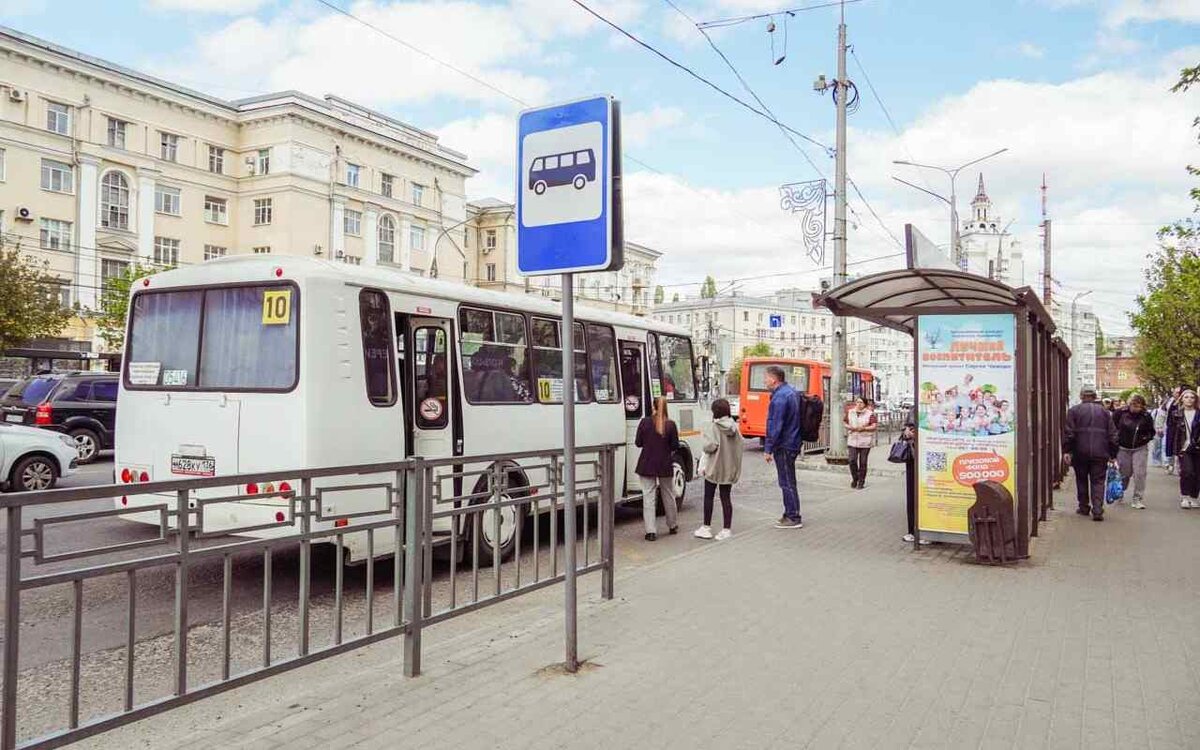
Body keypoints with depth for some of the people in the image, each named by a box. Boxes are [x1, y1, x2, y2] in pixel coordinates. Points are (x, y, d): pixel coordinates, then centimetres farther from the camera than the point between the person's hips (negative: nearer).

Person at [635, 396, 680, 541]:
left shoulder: (645, 422, -9)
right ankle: (672, 526, 33)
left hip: (647, 464, -1)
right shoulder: (670, 425, -9)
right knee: (668, 495, 18)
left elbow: (638, 443, -2)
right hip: (664, 465, 1)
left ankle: (651, 531, -4)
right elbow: (675, 446, -2)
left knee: (648, 496, 2)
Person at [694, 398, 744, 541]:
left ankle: (706, 528, 14)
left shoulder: (712, 427, -15)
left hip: (714, 467, -4)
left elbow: (710, 445, -23)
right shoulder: (734, 426, 1)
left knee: (708, 497, 9)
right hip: (730, 468, 4)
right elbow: (740, 445, 2)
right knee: (726, 497, 10)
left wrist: (706, 447, -3)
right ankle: (727, 529, 11)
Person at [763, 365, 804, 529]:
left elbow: (775, 426, -22)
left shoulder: (779, 397, -20)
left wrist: (768, 448, -17)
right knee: (788, 482, 17)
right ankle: (789, 514, 25)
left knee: (787, 483, -2)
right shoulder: (791, 391, 11)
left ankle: (794, 518, 5)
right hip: (793, 443, 10)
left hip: (784, 446, -10)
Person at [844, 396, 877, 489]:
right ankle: (854, 479, 14)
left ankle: (861, 482, 13)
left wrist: (864, 428, -17)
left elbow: (875, 426, -5)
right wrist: (849, 427, -5)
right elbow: (844, 422, 16)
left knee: (863, 462, 2)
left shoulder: (870, 413, -1)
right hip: (852, 440, 2)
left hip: (865, 441, -2)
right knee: (852, 461, -7)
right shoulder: (850, 412, 10)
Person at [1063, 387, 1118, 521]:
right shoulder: (1104, 411, 10)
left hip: (1080, 452, -1)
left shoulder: (1074, 410, 1)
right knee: (1098, 481, 2)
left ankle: (1084, 507, 20)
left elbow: (1069, 433, -7)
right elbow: (1113, 434, 9)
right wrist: (1112, 454, 14)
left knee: (1081, 480, 14)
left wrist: (1066, 450, -4)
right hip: (1100, 453, 1)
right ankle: (1097, 511, -9)